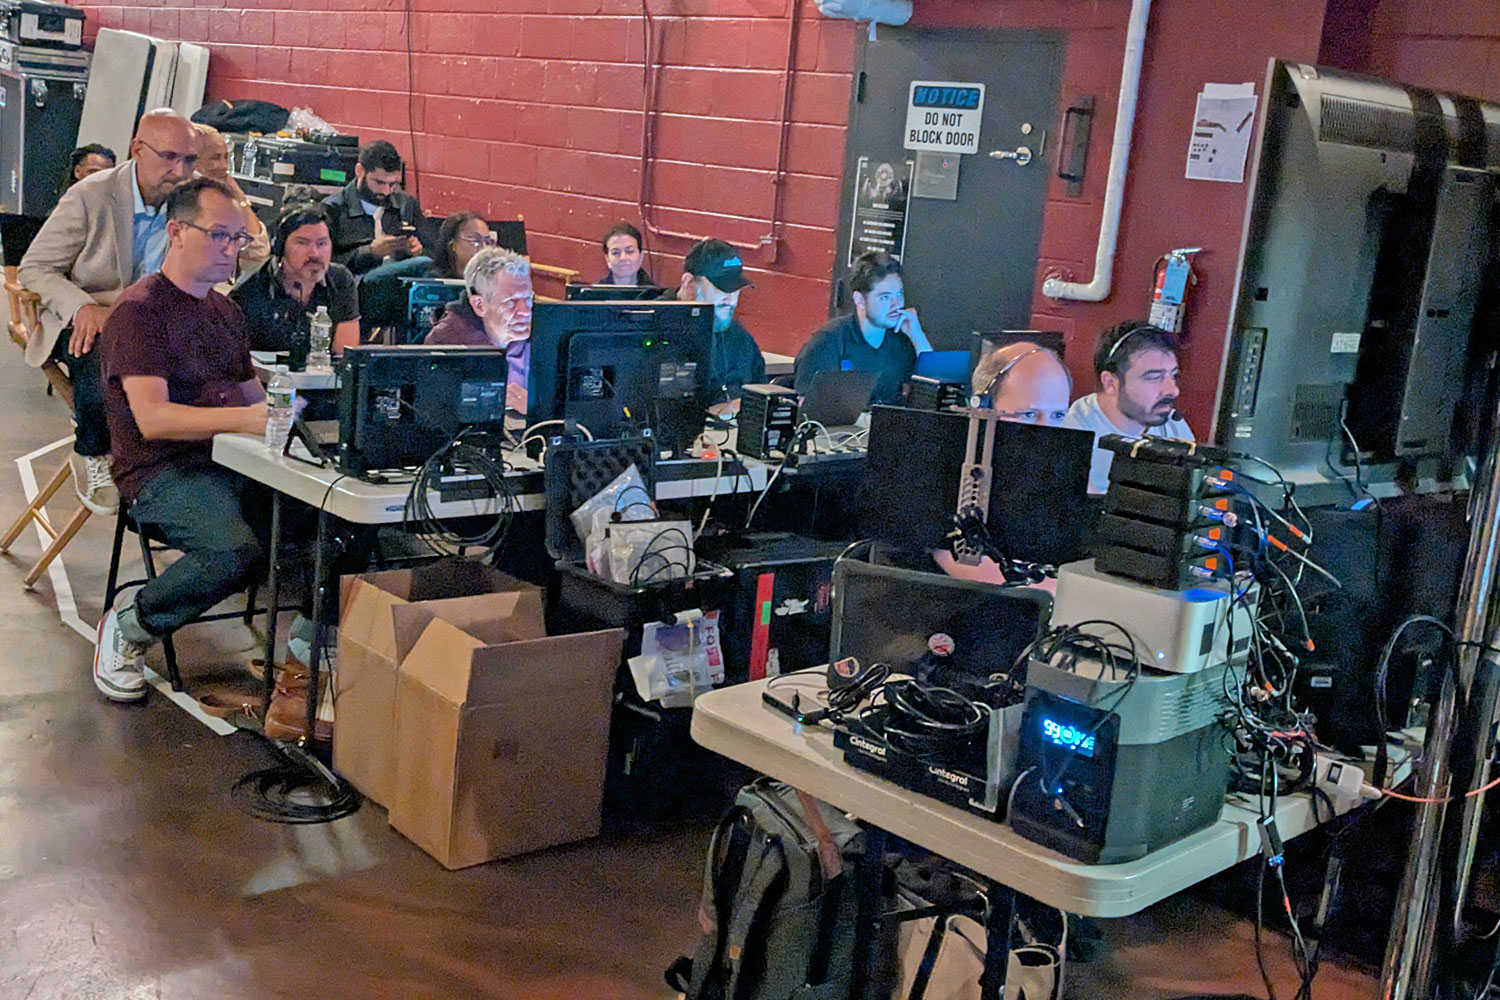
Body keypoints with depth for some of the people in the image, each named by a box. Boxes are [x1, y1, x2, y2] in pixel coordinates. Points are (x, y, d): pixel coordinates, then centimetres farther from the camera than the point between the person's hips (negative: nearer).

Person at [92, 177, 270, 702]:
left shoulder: (226, 311, 22)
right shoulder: (140, 310, -5)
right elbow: (152, 418, -18)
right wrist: (246, 419, -30)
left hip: (230, 462, 7)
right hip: (163, 472, -6)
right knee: (236, 550, -33)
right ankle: (128, 626, -6)